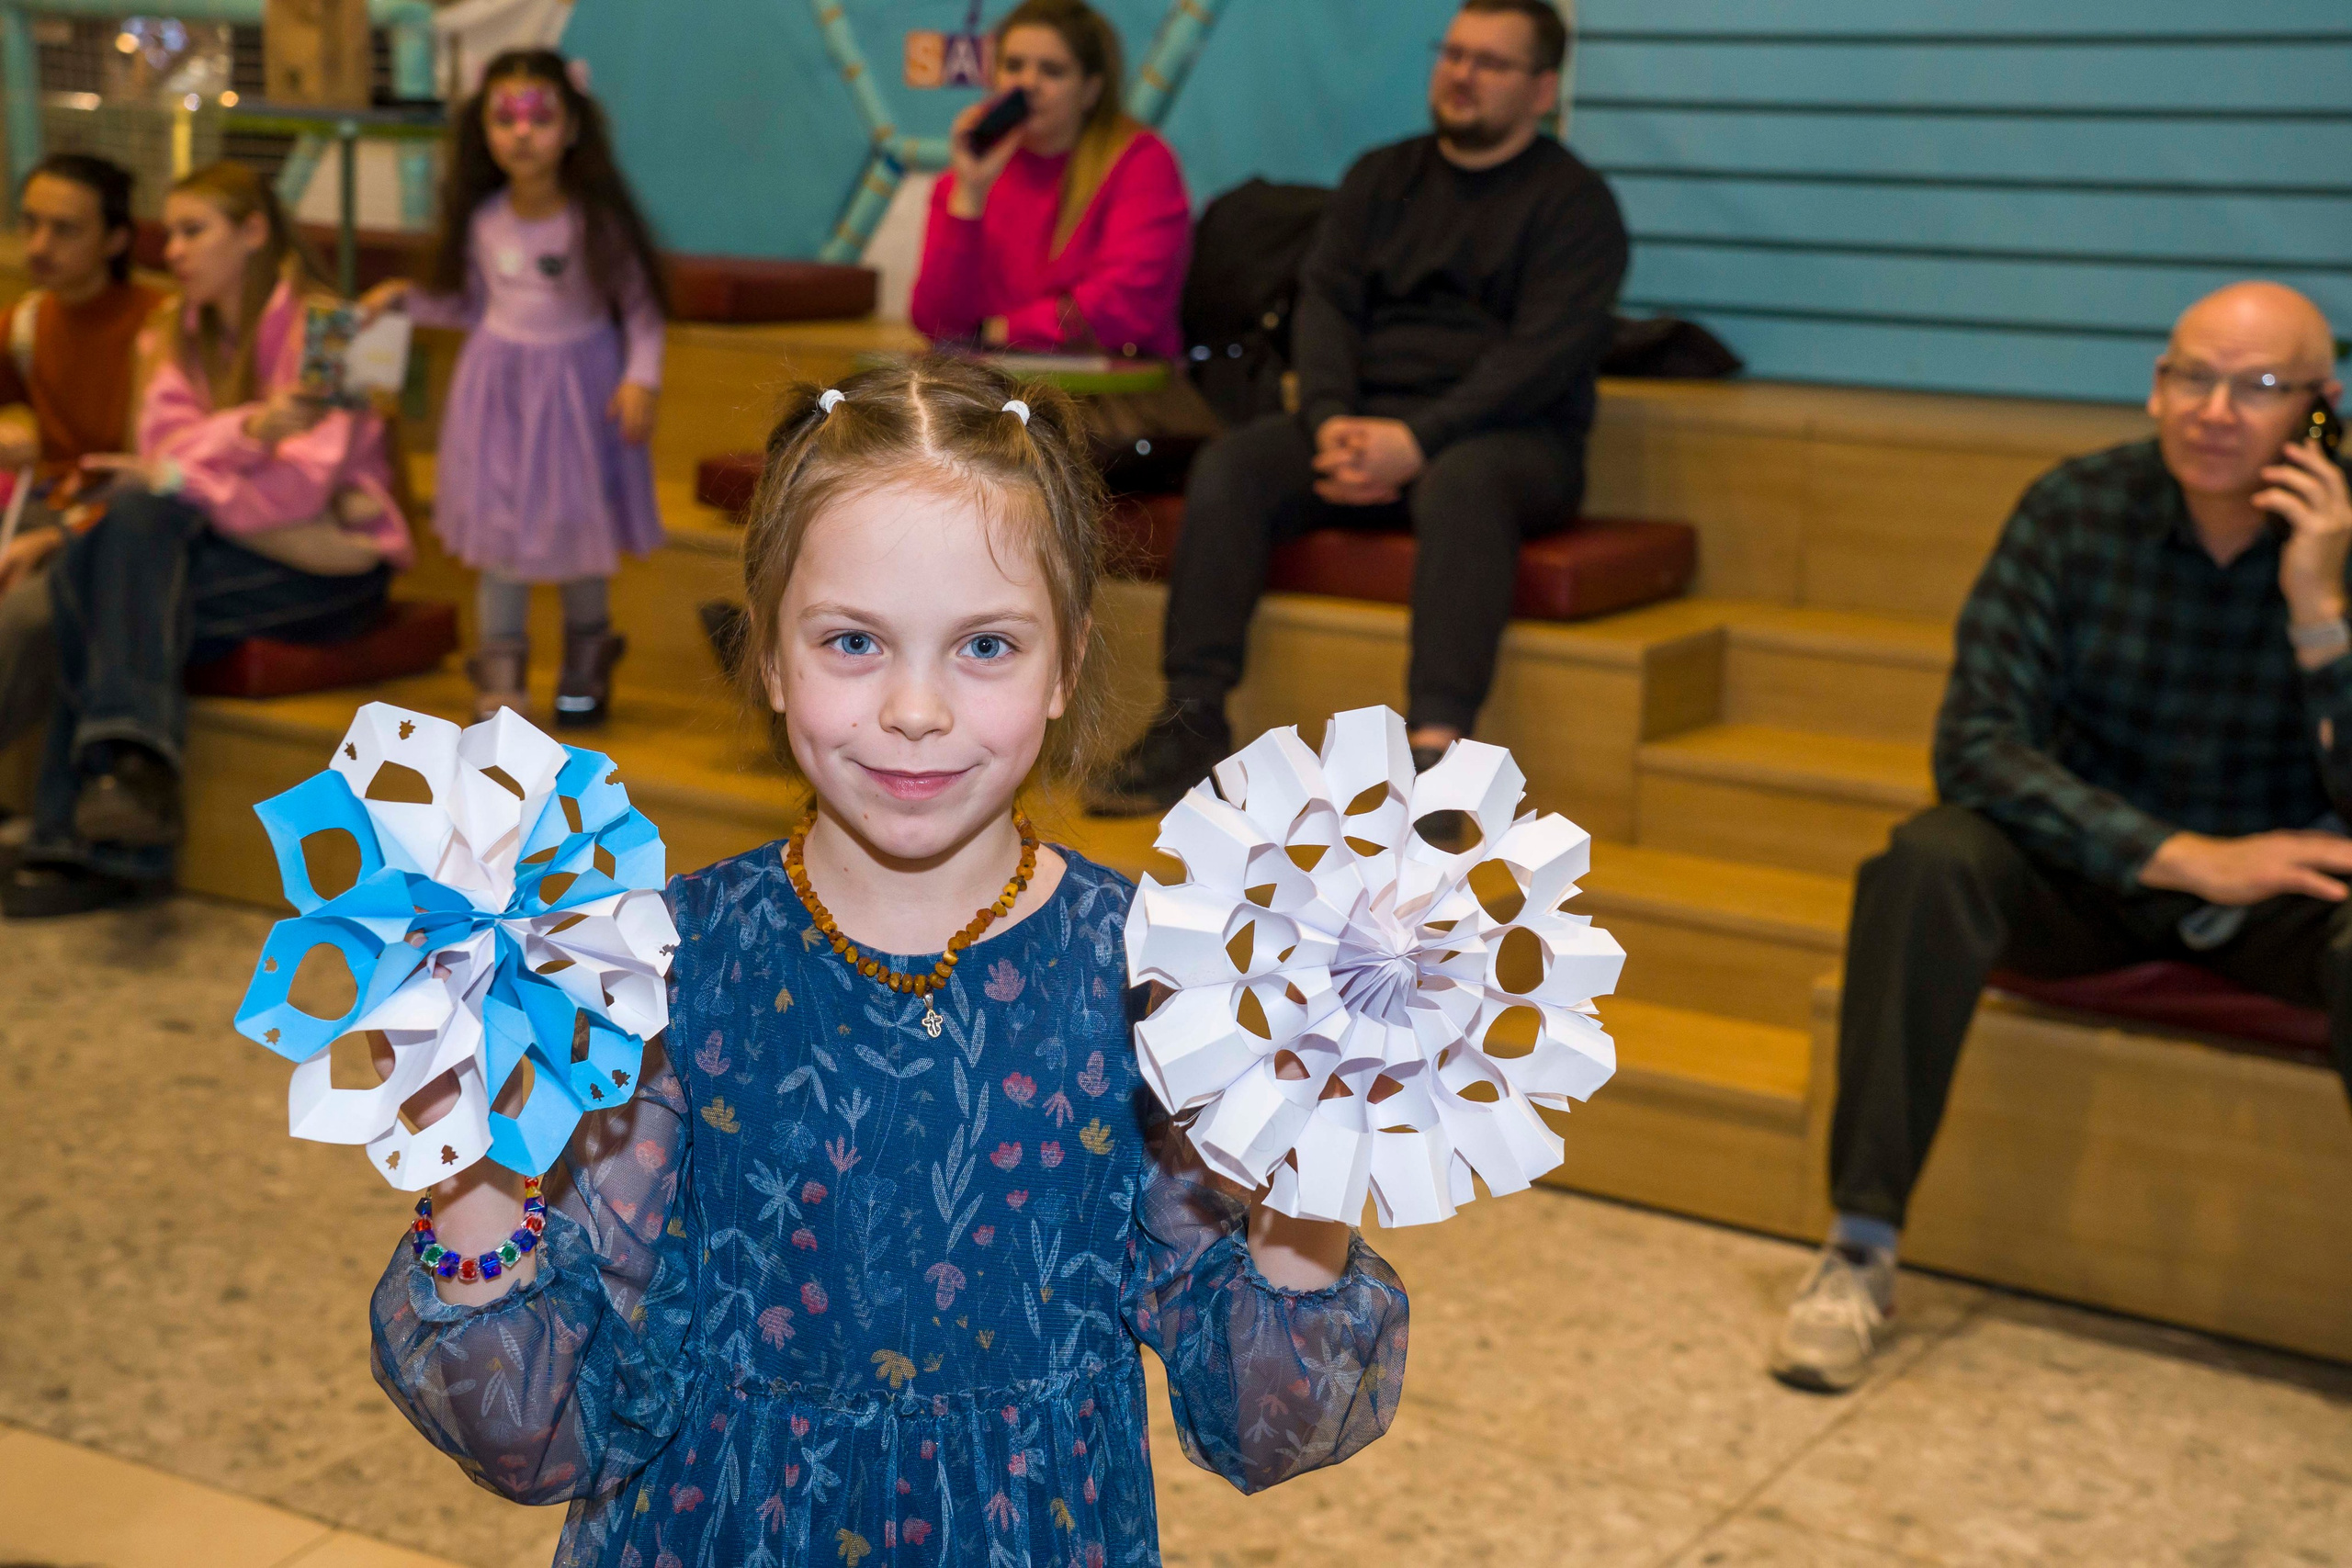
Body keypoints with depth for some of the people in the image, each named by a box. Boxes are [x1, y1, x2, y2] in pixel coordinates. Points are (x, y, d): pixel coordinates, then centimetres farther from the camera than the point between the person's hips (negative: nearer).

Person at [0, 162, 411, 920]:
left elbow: (308, 478, -17)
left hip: (332, 565, -6)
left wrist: (180, 477, -20)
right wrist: (245, 432, -22)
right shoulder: (187, 332, 15)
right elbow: (165, 446, -2)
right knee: (80, 578, -22)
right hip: (223, 537, 6)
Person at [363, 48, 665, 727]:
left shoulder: (597, 218, -13)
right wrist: (409, 300, 4)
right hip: (500, 386, 3)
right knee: (501, 523, 2)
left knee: (581, 520, 6)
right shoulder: (483, 220, -1)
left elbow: (641, 308, -7)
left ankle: (588, 655, 26)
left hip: (581, 379, -3)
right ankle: (501, 664, 12)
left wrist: (640, 378, -19)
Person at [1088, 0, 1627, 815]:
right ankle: (1193, 723, -26)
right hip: (1366, 420, 5)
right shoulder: (1381, 177, 17)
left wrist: (1418, 440, -24)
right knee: (1231, 464, -21)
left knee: (1461, 483, -38)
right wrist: (1332, 422, -15)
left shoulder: (1574, 200, 2)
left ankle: (1436, 746, -48)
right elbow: (1324, 303, 6)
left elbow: (1546, 349, -12)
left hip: (1512, 435, -4)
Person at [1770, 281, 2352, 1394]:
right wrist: (2186, 857, -24)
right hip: (2089, 864, 1)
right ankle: (1860, 1250, -26)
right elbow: (1973, 743, -17)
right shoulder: (2078, 509, -10)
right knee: (1928, 864, -30)